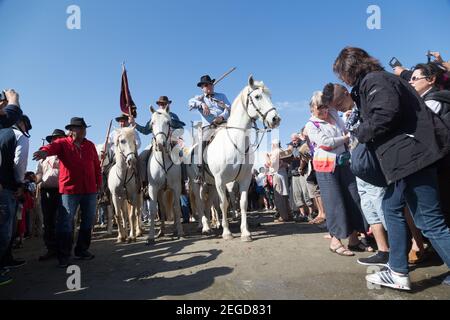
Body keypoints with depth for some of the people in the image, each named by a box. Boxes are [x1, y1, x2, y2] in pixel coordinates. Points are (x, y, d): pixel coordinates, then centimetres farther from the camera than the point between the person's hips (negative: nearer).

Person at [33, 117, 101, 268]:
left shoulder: (90, 145, 12)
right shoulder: (62, 143, 2)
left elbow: (96, 165, 14)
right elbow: (53, 146, -21)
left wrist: (99, 182, 11)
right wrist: (45, 151, -44)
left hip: (90, 189, 4)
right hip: (69, 189, -4)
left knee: (88, 221, 11)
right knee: (65, 222, -2)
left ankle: (82, 250, 27)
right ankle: (63, 256, 10)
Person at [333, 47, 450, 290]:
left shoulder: (373, 80, -7)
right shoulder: (379, 78, 22)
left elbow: (386, 113, -23)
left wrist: (361, 133, -7)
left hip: (411, 154, -11)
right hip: (407, 156, 11)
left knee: (430, 222, -5)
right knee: (391, 207, 16)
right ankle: (398, 273, 23)